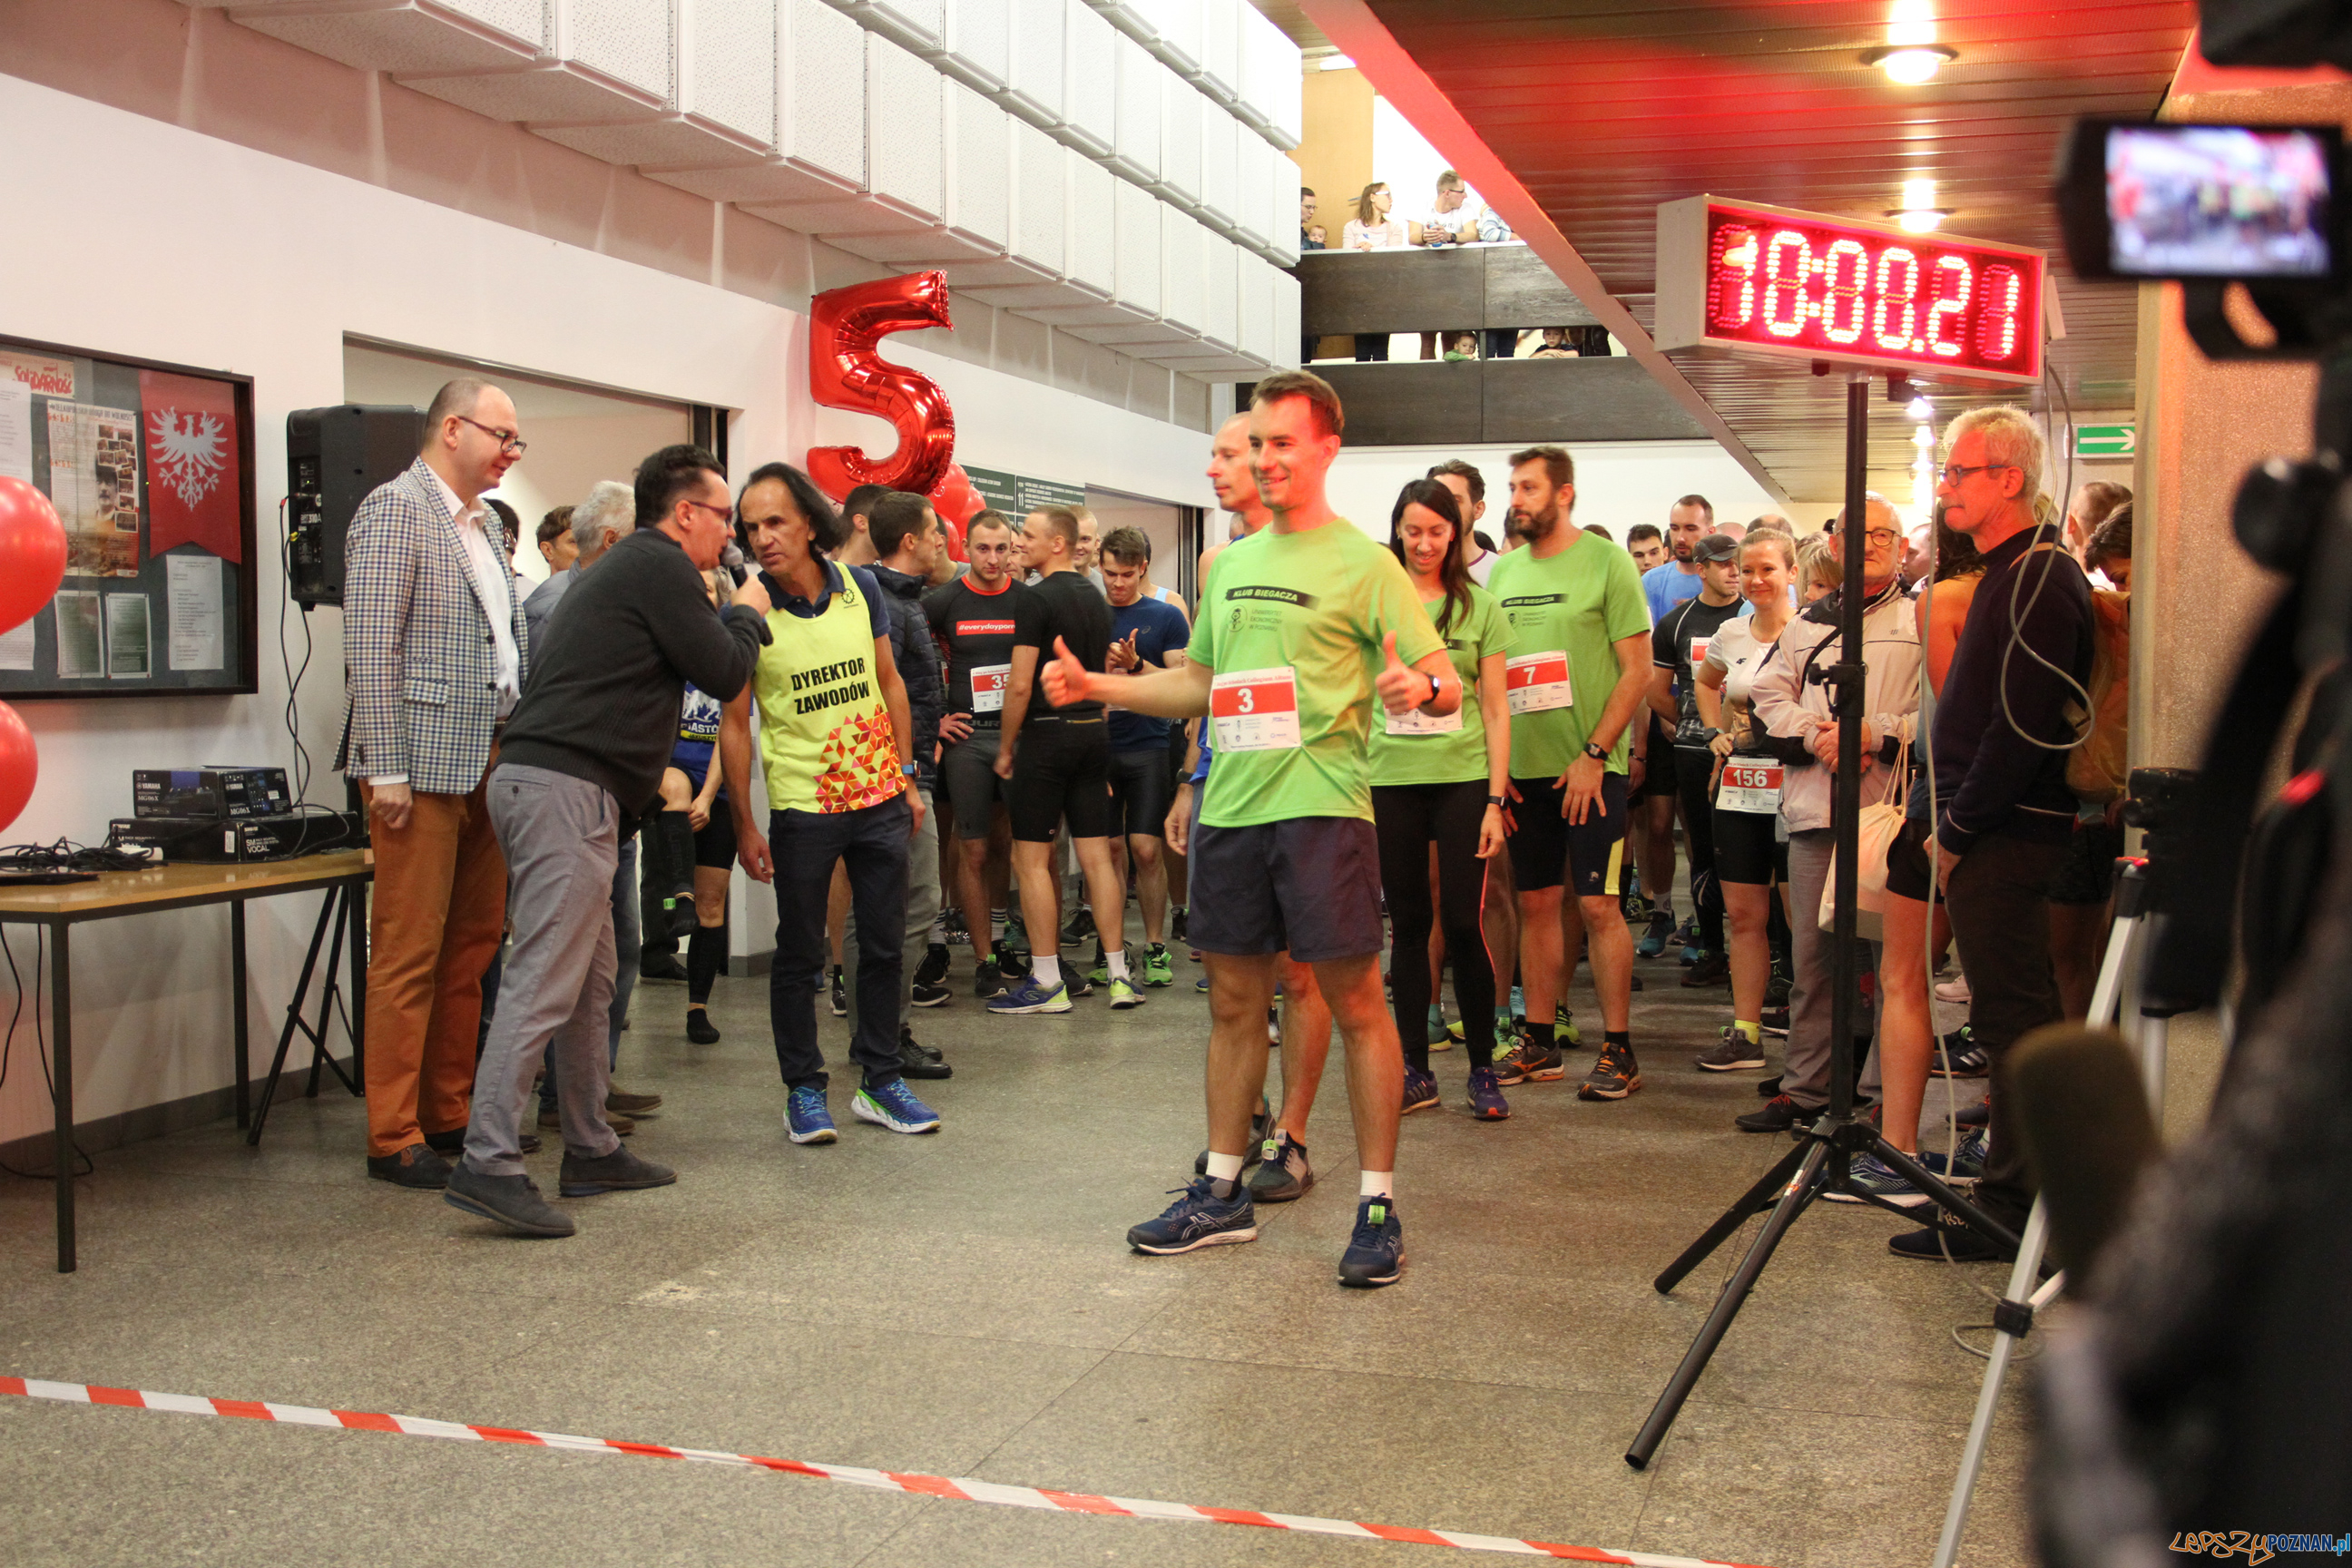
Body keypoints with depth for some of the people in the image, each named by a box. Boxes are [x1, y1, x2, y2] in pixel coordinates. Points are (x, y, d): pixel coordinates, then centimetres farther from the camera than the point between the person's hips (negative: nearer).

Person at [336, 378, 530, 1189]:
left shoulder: (479, 525, 19)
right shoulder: (397, 508, -7)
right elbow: (371, 646, -14)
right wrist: (385, 770, -18)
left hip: (488, 764, 9)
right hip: (425, 764, -9)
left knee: (473, 946, 12)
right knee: (410, 954, -3)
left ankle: (451, 1113, 21)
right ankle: (395, 1139, 4)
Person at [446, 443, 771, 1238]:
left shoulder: (630, 565, 25)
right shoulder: (660, 567, -6)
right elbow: (724, 673, -4)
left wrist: (657, 776, 26)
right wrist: (747, 612, 12)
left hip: (545, 781, 11)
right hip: (566, 790, -11)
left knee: (592, 979, 14)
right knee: (544, 984, -13)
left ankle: (590, 1150, 21)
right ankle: (488, 1164, -14)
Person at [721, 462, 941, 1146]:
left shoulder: (860, 588, -1)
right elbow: (734, 722, -5)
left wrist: (907, 778, 9)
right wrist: (744, 824, -6)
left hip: (880, 796, 3)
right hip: (802, 804, -3)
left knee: (883, 943, 11)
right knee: (800, 955, 5)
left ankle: (880, 1081, 24)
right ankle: (803, 1090, 19)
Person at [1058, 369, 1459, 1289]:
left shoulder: (1363, 564, -3)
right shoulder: (1229, 565, 16)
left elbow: (1449, 684, -8)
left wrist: (1418, 686, -31)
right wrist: (1092, 686, 15)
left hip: (1322, 807, -6)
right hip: (1230, 807, 7)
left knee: (1354, 1003, -2)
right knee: (1234, 1001, 13)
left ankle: (1378, 1204, 8)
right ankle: (1222, 1193, 24)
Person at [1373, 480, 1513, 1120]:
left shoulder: (1479, 606, 6)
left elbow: (1496, 711, 5)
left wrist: (1495, 800, -2)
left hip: (1462, 779, -1)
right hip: (1390, 779, 1)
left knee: (1463, 924, -4)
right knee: (1408, 923, 7)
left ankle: (1483, 1070, 9)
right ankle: (1417, 1071, 15)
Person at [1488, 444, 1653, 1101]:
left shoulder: (1606, 561, -4)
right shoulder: (1504, 570, 11)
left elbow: (1637, 669, -7)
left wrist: (1595, 755, -13)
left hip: (1590, 767, -5)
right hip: (1523, 767, 5)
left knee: (1598, 903, -4)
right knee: (1536, 902, 9)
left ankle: (1618, 1048, 5)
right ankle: (1540, 1041, 18)